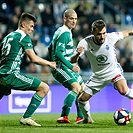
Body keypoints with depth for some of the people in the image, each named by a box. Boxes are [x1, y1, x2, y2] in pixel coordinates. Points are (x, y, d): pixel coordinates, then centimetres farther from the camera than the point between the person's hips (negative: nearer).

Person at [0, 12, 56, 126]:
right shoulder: (23, 37, -1)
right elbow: (34, 58, -7)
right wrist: (49, 63, 6)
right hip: (11, 75, -9)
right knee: (44, 88, -7)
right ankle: (26, 117, -9)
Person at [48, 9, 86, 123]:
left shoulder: (67, 32, 18)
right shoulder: (64, 33, -15)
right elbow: (58, 53, -23)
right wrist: (71, 66, -22)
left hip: (66, 67, 11)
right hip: (60, 67, -11)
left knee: (83, 88, 15)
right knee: (76, 87, -26)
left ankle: (81, 117, 23)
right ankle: (64, 116, -30)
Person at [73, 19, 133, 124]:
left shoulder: (111, 37, -21)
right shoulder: (85, 43, -21)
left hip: (113, 71, -3)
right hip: (98, 75, 3)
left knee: (124, 91, -31)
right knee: (82, 99, 6)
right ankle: (87, 119, 35)